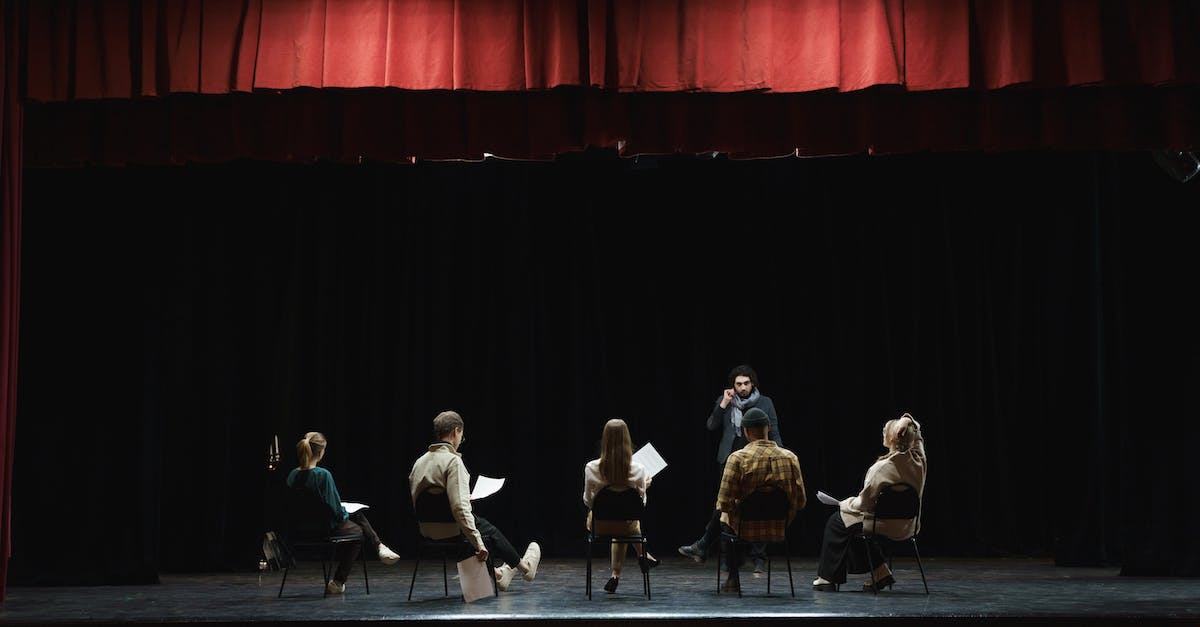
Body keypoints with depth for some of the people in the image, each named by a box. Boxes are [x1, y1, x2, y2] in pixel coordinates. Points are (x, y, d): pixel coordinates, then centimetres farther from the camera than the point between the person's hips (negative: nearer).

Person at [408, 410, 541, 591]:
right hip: (450, 531, -7)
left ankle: (495, 574, 45)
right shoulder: (453, 461, -20)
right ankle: (523, 567, 42)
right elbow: (460, 507, -28)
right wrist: (478, 543, -25)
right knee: (490, 532, 20)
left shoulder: (419, 462, 3)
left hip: (426, 532, 7)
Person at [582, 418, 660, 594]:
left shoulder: (591, 468, -20)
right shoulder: (638, 470, -20)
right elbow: (641, 503, -6)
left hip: (599, 525, 0)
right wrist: (644, 486, 13)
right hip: (627, 526, 0)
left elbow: (587, 501, -4)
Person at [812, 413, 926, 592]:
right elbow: (917, 437, 14)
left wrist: (845, 503, 2)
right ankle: (881, 572, 22)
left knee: (836, 522, 16)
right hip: (908, 528, 7)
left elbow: (865, 502, -18)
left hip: (884, 526, -7)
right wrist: (908, 420, -7)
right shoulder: (918, 460, -8)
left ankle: (827, 577, 22)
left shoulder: (882, 468, -26)